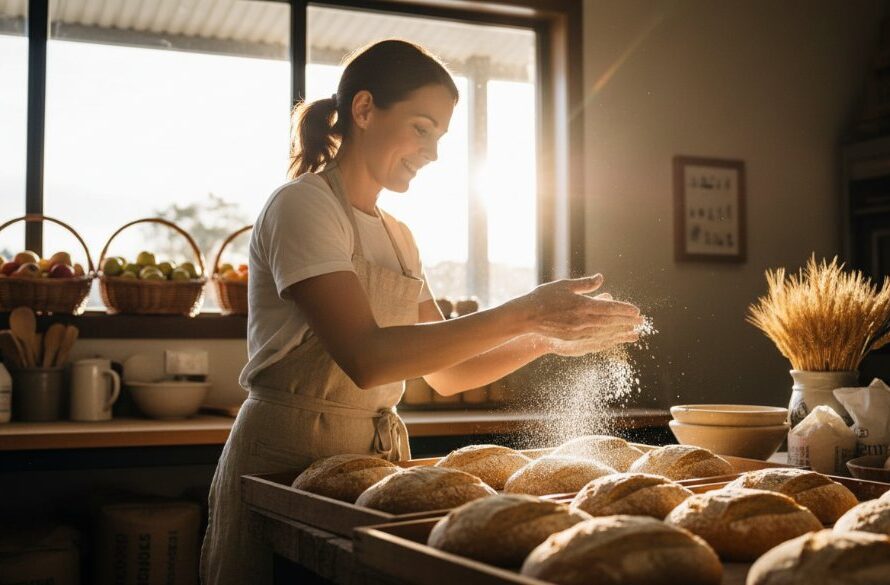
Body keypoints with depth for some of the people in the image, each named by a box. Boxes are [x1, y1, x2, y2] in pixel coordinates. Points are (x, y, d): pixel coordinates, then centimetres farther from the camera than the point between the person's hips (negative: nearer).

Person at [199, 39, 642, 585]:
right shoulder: (301, 206, -11)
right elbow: (365, 358, -26)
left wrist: (547, 338, -4)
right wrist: (523, 313, -27)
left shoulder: (398, 236, 13)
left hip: (379, 457, 7)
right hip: (290, 460, -7)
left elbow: (446, 373, 11)